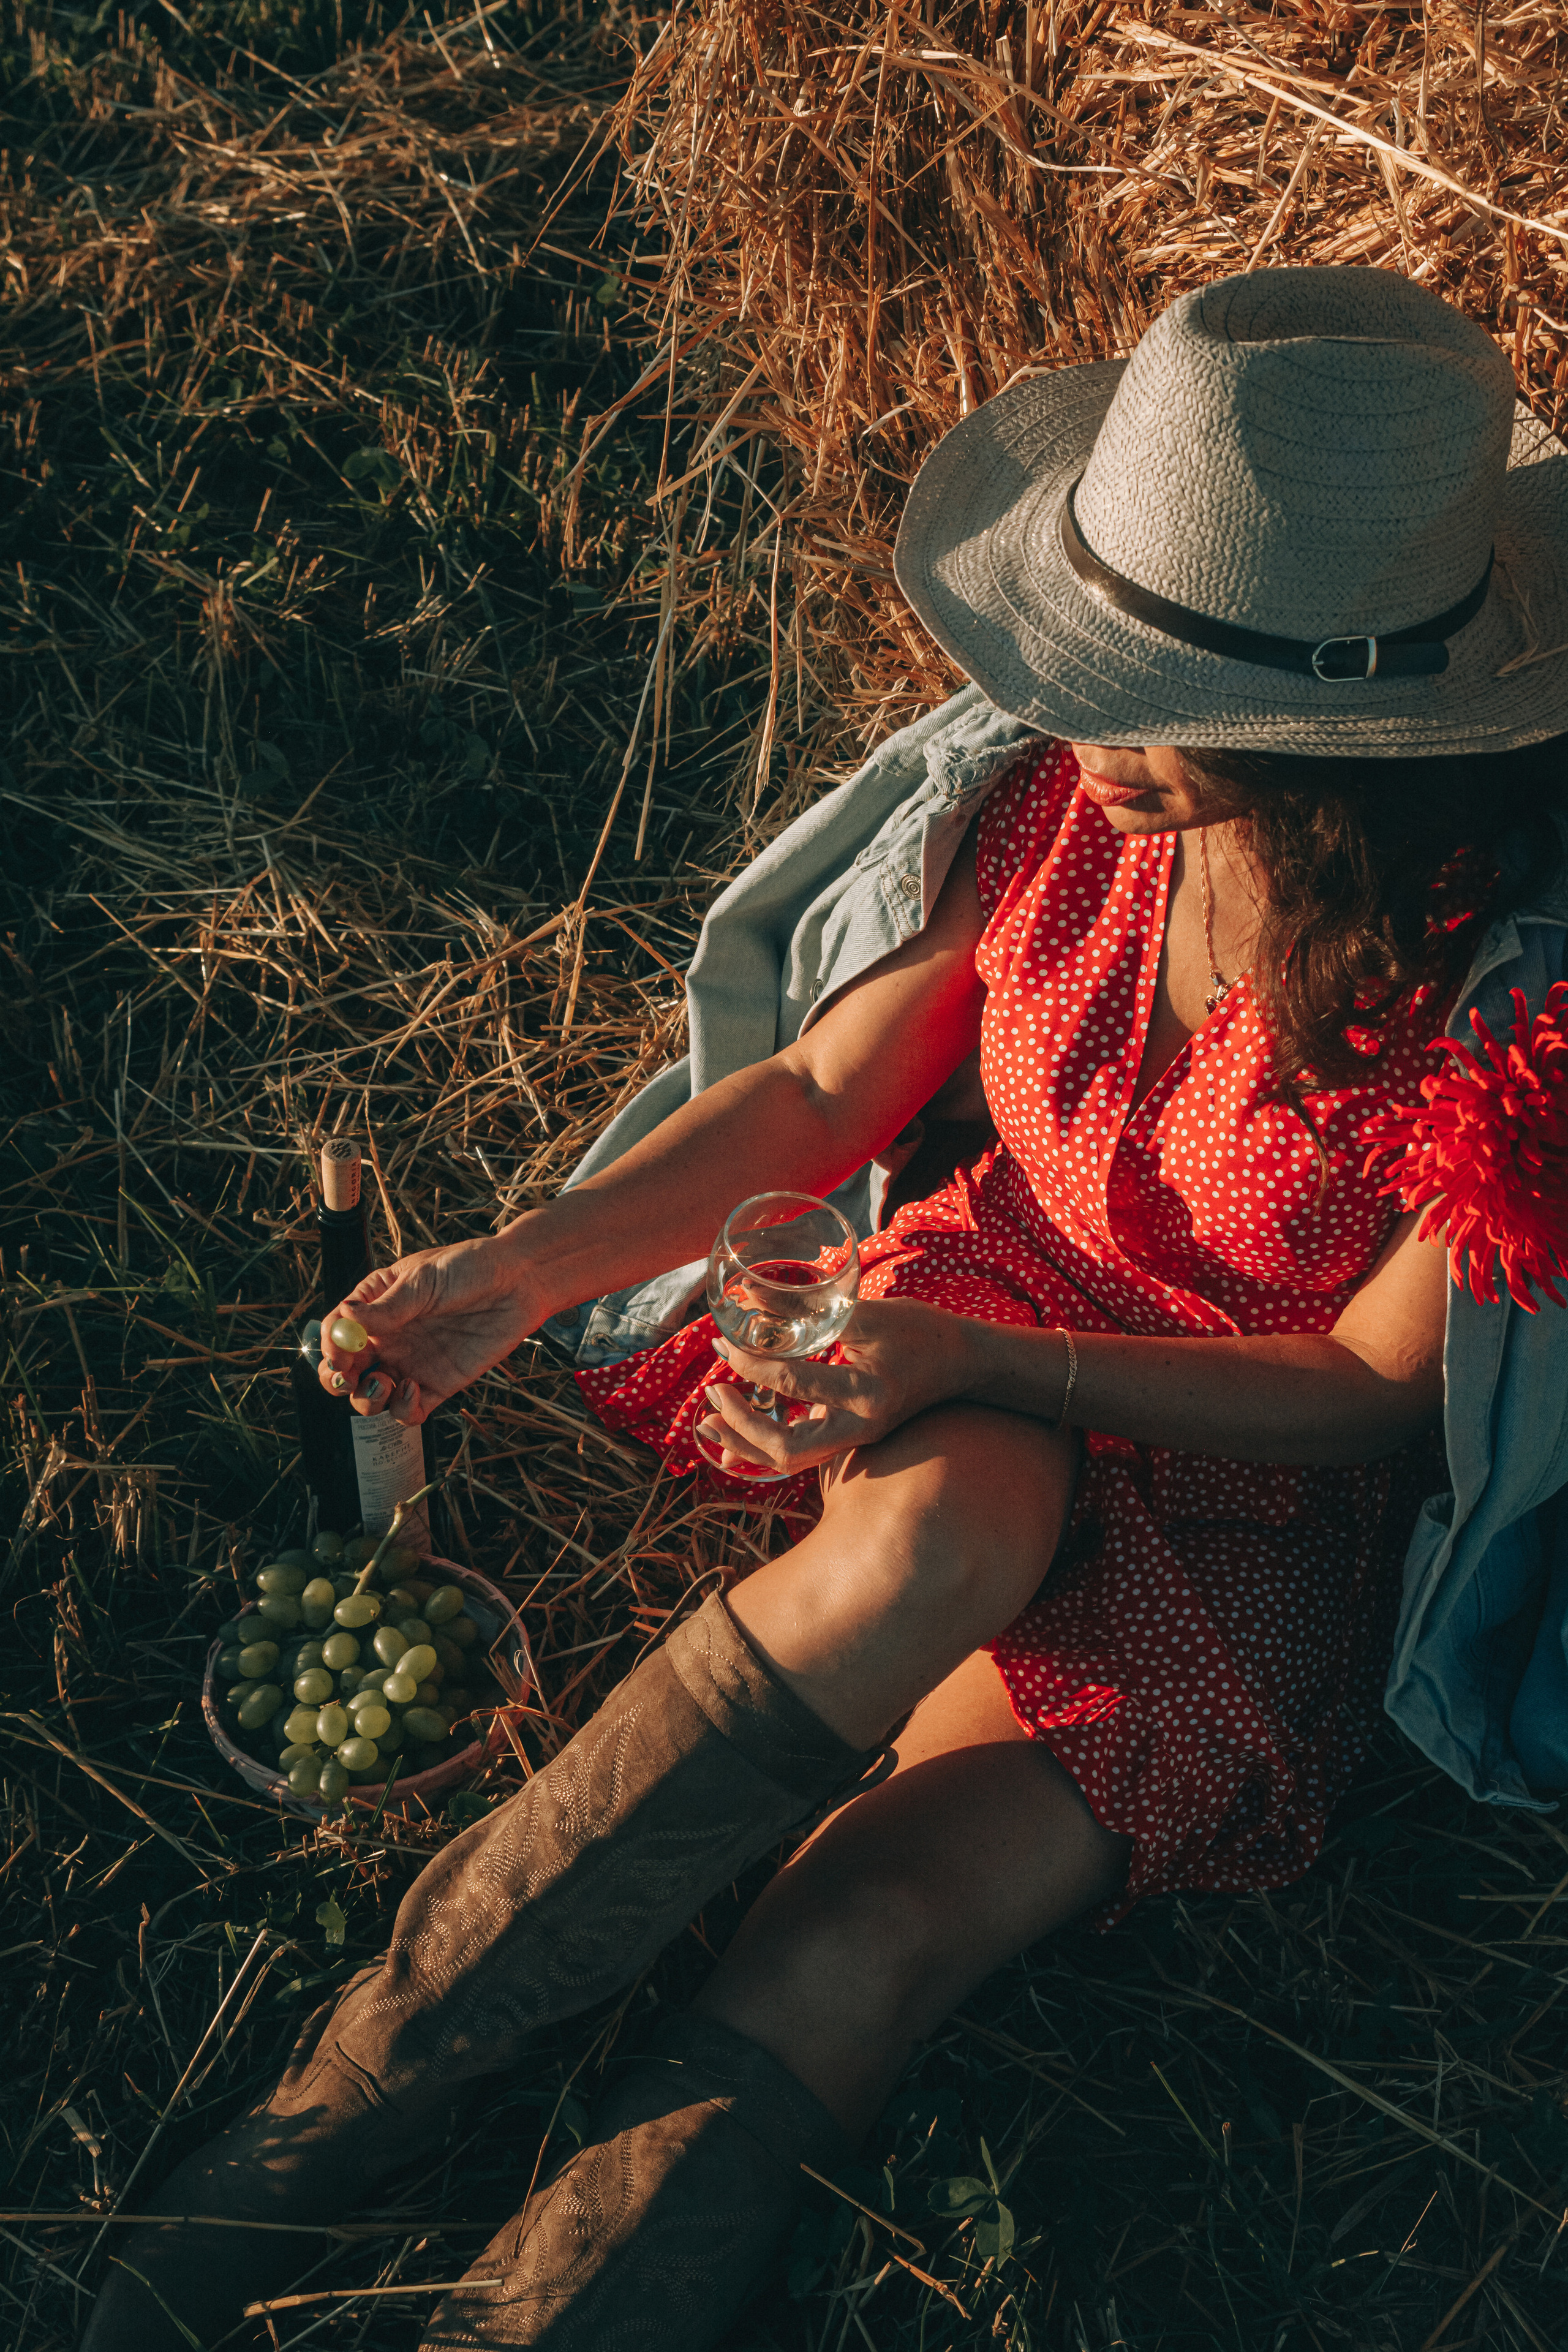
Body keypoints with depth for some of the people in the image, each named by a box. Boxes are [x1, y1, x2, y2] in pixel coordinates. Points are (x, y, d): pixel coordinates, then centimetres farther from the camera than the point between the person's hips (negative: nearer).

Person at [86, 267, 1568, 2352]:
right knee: (938, 1535, -35)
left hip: (1258, 1496, -2)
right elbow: (819, 1097, 0)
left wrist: (971, 1360, -26)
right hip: (974, 1354, 2)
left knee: (849, 1959, -26)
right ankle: (344, 2105, -25)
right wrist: (516, 1275, -11)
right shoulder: (1074, 798, -12)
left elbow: (1378, 1384, -14)